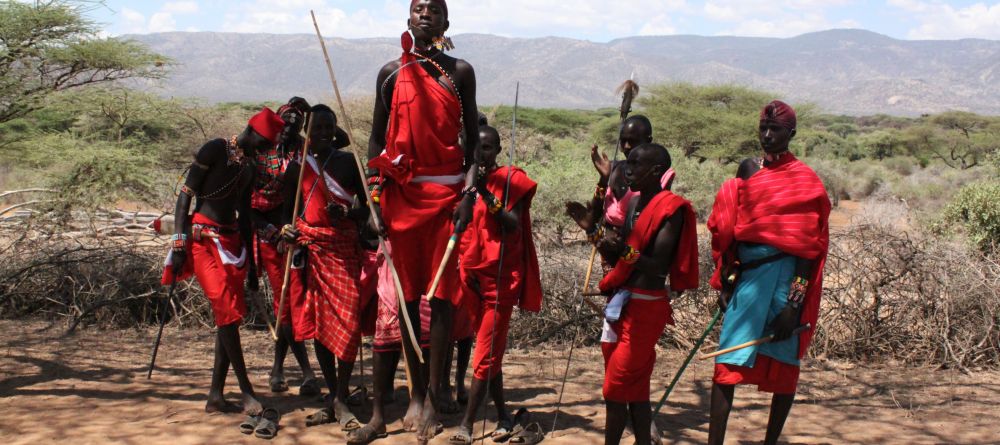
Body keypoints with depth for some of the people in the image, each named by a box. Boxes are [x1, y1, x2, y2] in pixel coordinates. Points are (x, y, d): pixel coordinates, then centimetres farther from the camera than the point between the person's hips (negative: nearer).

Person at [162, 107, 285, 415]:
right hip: (203, 238, -8)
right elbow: (185, 194, -9)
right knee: (227, 312, -13)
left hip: (231, 241, 8)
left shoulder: (249, 167, 16)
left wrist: (250, 262, 18)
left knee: (229, 316, 4)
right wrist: (179, 242, -16)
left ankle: (216, 396, 9)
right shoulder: (215, 150, -6)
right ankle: (247, 392, -9)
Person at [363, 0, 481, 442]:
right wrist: (375, 194, 0)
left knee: (441, 294, -3)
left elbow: (472, 137, 6)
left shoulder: (460, 72, 7)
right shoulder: (391, 72, 9)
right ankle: (417, 390, 15)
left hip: (448, 191, -1)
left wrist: (469, 193, -6)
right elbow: (378, 138, 9)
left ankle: (433, 395, 4)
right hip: (401, 190, 1)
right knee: (407, 293, 5)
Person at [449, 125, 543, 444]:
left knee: (485, 354, -6)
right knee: (490, 351, 11)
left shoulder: (511, 180, -2)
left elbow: (514, 226, -13)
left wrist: (488, 195, -21)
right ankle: (503, 415, 22)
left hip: (501, 277, -5)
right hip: (472, 277, 5)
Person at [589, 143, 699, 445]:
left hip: (645, 307, -8)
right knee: (635, 389, 12)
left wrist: (625, 250, -32)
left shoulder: (670, 209, -13)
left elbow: (659, 267, -19)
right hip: (620, 302, 8)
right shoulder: (631, 203, 11)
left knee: (615, 391, -2)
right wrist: (598, 235, 1)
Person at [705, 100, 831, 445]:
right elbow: (727, 233, 13)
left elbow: (808, 248, -7)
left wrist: (794, 303, -14)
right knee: (727, 364, -4)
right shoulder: (747, 174, 12)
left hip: (783, 280, -4)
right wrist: (725, 282, 6)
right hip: (746, 278, 4)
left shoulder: (805, 181, -2)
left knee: (783, 364, 6)